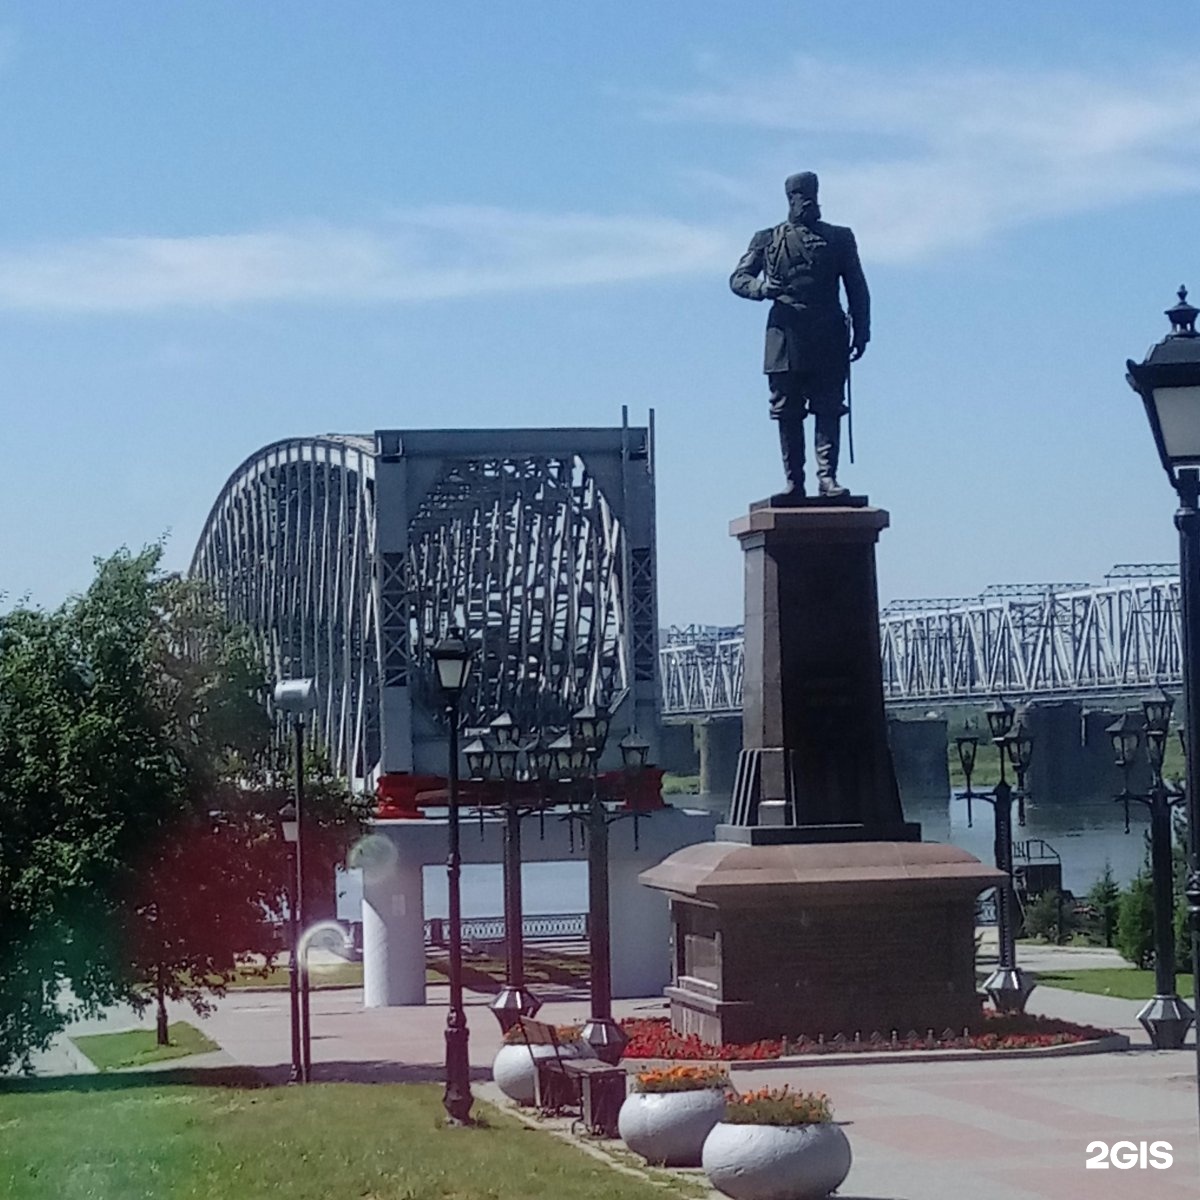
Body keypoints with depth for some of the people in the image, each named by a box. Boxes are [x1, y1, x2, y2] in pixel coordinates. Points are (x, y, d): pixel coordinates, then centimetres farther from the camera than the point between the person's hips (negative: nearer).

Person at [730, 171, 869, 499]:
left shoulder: (839, 238, 15)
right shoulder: (767, 240, 12)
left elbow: (857, 288, 13)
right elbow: (738, 278, 9)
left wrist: (861, 332, 3)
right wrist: (762, 288, -14)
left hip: (829, 340, 0)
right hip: (786, 336, 0)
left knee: (828, 409, -8)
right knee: (788, 413, 0)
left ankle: (827, 476, -12)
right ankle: (794, 482, 3)